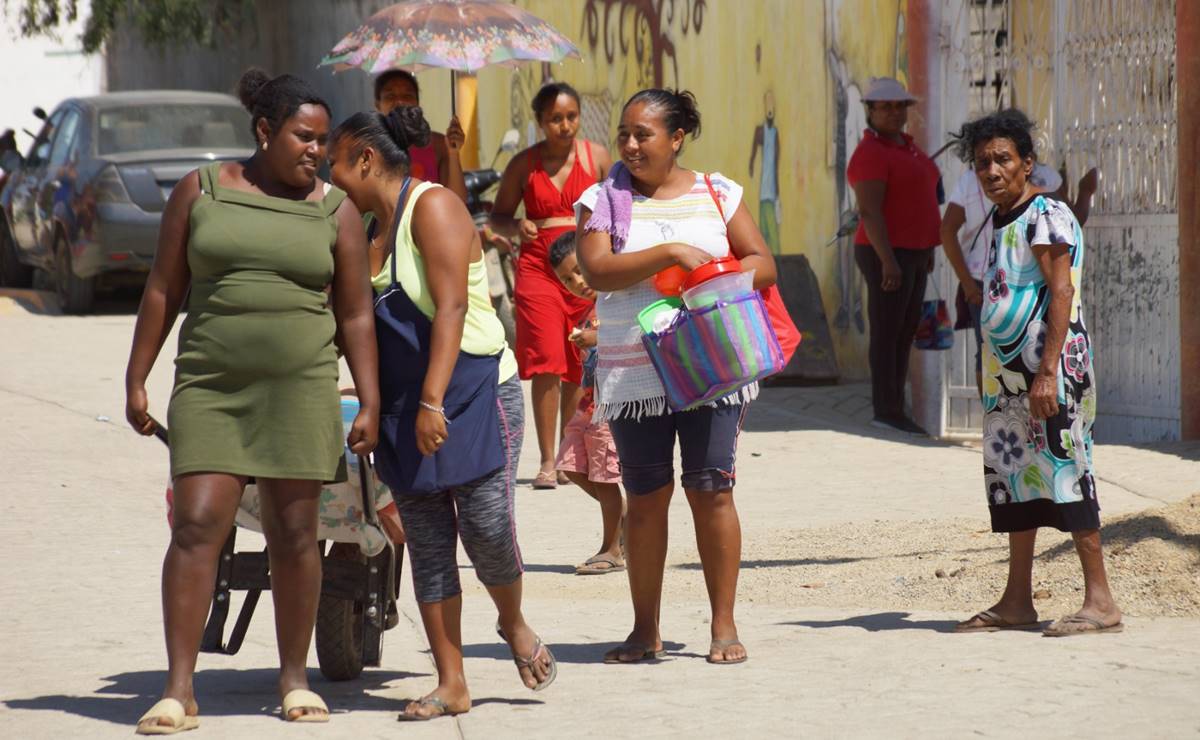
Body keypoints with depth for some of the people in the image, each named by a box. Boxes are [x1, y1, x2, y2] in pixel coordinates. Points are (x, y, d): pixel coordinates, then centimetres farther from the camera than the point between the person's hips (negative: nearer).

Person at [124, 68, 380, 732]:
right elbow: (163, 290, 8)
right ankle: (178, 690, -10)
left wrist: (370, 404, 1)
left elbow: (356, 316, 7)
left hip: (300, 388, 1)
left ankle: (294, 678, 17)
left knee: (293, 534, 3)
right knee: (196, 527, -10)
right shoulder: (200, 192, 6)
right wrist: (135, 380, 4)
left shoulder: (335, 211, 6)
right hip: (210, 387, 0)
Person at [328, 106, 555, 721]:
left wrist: (433, 402, -25)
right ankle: (451, 684, 3)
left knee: (486, 526, -14)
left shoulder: (433, 207, -10)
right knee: (426, 543, 1)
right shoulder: (374, 235, 15)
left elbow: (451, 307, -19)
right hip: (404, 407, 8)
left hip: (473, 393, -8)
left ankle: (513, 623, 15)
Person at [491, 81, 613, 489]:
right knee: (546, 363, -11)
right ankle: (546, 461, -7)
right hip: (538, 268, -1)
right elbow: (498, 215, 13)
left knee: (579, 366, 4)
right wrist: (517, 226, -8)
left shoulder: (597, 157, 6)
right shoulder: (523, 164, 4)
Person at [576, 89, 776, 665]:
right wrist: (669, 253, -19)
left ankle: (724, 624, 3)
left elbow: (762, 265, 7)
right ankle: (645, 628, 12)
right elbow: (597, 271, -10)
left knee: (711, 489, -5)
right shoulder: (603, 201, 4)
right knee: (645, 497, 3)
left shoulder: (717, 194, 8)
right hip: (634, 373, 0)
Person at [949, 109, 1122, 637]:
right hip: (1005, 373, 9)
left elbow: (1062, 295, -17)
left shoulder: (1046, 216, -10)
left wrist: (1048, 371, -24)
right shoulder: (1000, 222, 16)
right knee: (1011, 476, 10)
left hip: (1048, 367, -9)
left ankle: (1100, 601, -8)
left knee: (1063, 472, -10)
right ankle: (1017, 602, 15)